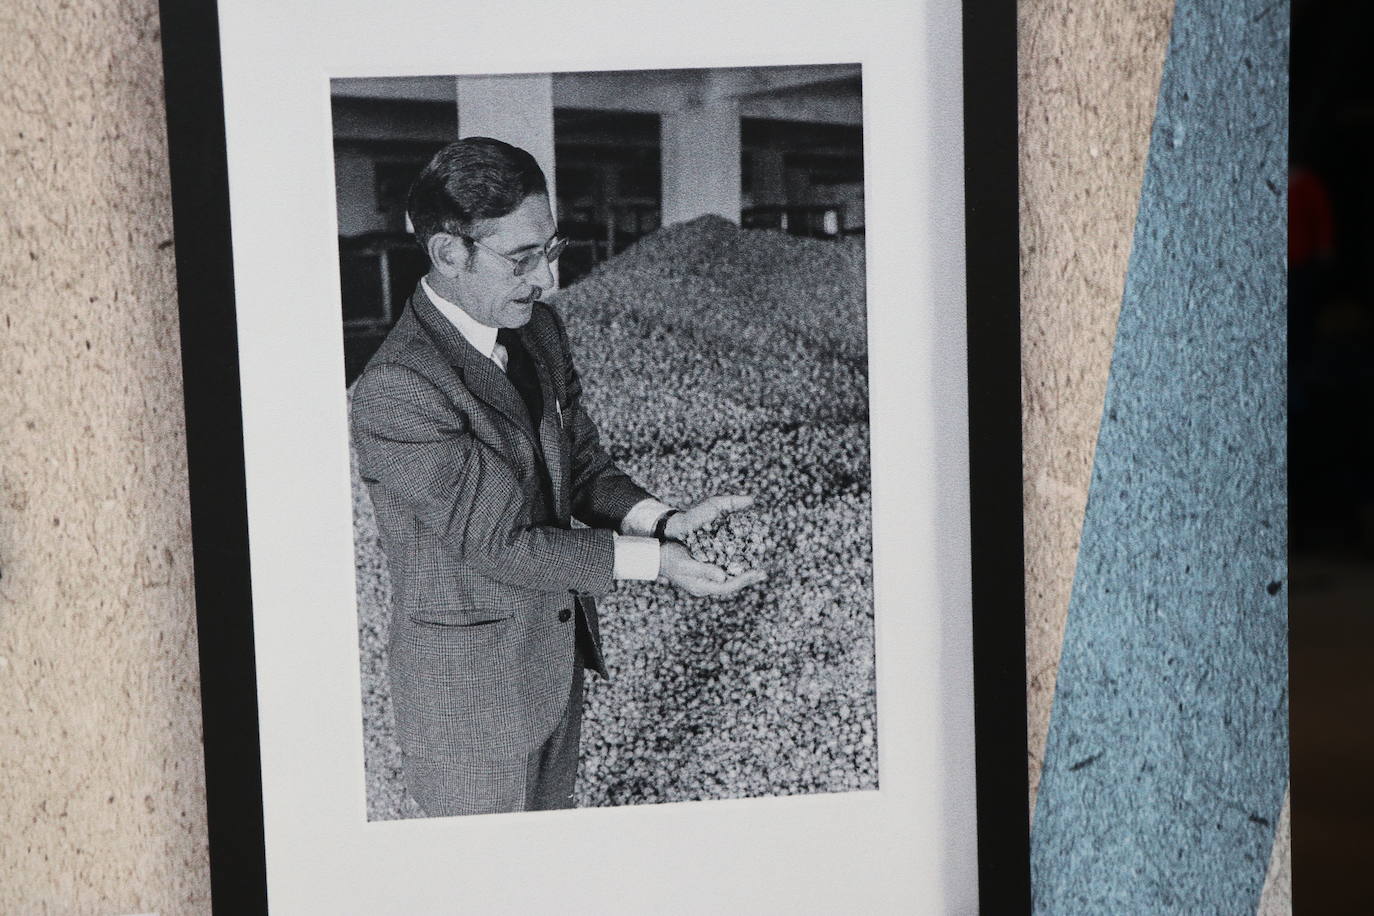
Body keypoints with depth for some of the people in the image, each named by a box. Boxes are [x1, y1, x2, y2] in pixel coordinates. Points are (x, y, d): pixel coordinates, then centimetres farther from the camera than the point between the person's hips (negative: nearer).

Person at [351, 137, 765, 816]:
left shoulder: (539, 329, 1)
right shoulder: (394, 390, -26)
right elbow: (502, 541, -24)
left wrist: (664, 521, -12)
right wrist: (656, 561, -25)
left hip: (558, 655, 8)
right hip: (469, 688, -8)